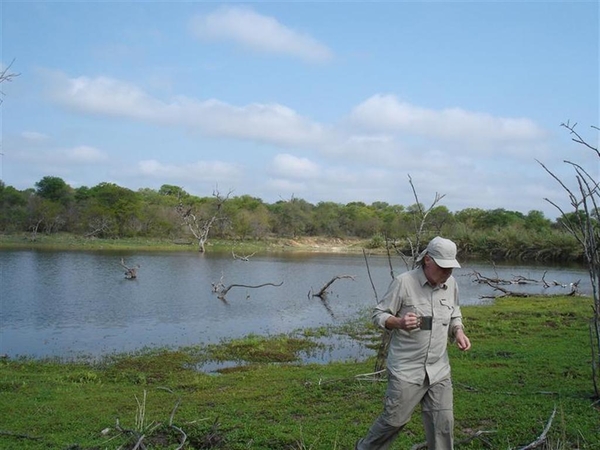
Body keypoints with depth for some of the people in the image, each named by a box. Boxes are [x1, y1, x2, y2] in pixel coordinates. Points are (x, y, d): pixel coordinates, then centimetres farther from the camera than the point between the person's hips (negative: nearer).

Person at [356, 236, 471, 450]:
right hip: (406, 370, -5)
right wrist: (399, 323, -28)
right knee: (394, 419, 3)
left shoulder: (451, 284, 4)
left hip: (439, 370, 5)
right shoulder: (404, 282, -13)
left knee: (443, 422, 6)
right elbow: (378, 314, -8)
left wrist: (459, 332, -2)